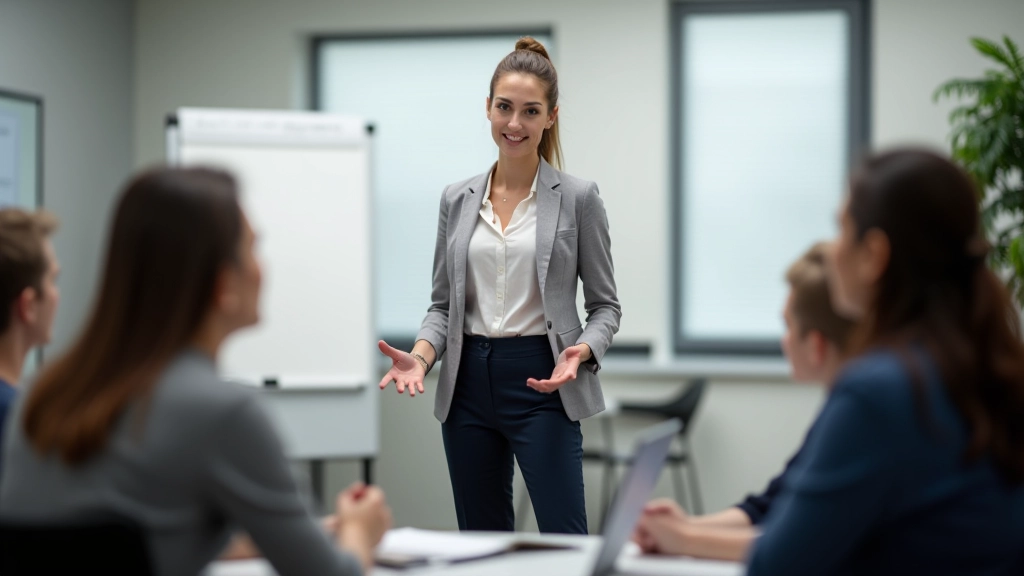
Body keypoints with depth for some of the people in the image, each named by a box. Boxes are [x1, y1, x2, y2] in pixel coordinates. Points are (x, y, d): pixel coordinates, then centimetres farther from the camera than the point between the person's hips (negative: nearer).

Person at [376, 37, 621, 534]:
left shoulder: (577, 198, -3)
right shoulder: (457, 199, 8)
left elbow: (605, 304, 0)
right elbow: (442, 303, 11)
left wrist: (581, 353, -20)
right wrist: (420, 356, -9)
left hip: (539, 384, -4)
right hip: (469, 385, 4)